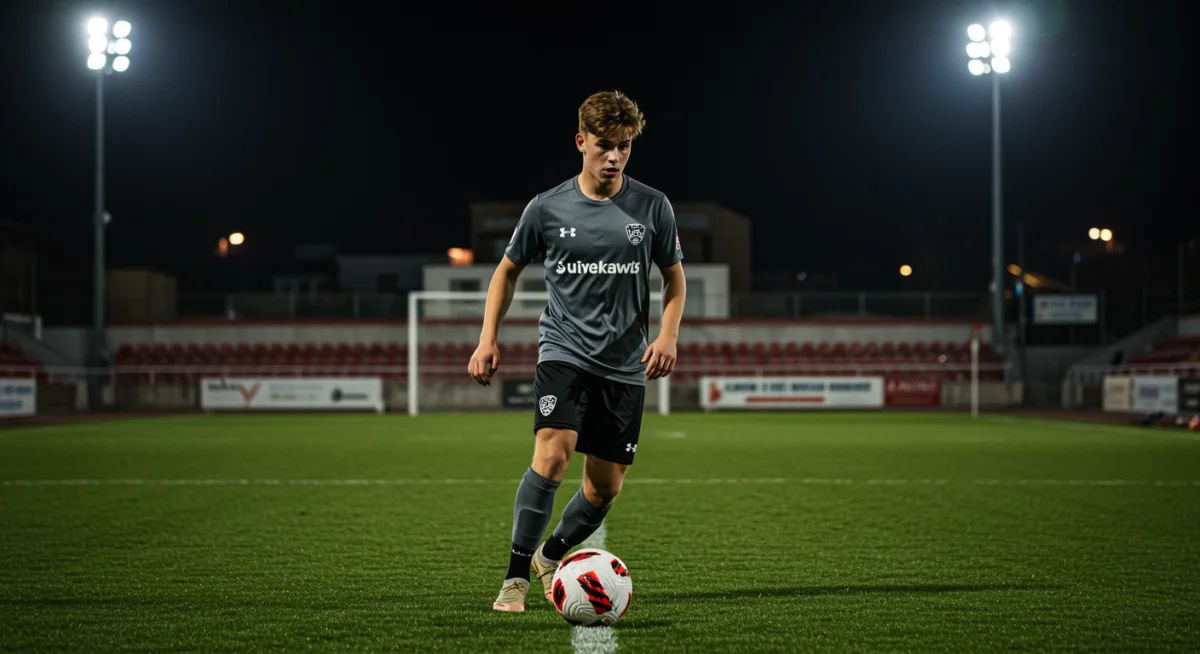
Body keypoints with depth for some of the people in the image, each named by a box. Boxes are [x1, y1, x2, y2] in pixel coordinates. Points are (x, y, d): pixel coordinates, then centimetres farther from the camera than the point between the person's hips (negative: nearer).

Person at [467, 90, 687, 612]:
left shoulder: (652, 207, 1)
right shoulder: (547, 208, -1)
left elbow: (674, 278, 13)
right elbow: (508, 271, 12)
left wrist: (668, 335, -4)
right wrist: (488, 339, 3)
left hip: (625, 364, 2)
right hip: (564, 351, -2)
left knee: (606, 486, 6)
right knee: (553, 453, -24)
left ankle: (550, 557, 32)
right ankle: (516, 576, -14)